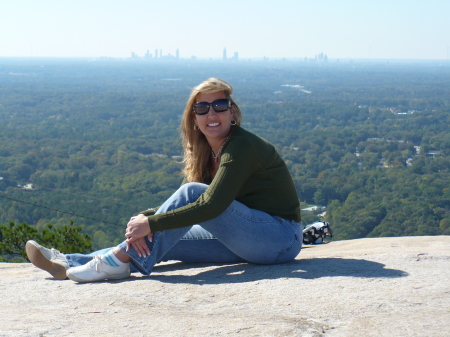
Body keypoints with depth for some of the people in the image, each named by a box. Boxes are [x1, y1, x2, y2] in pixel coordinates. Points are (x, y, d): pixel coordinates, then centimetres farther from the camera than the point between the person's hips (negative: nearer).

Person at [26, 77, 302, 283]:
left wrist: (151, 224, -23)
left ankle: (121, 259, -19)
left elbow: (212, 205, -27)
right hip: (250, 239, 8)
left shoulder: (241, 146, -18)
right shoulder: (208, 152, 9)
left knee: (192, 192, -22)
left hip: (281, 238, -8)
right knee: (166, 241, -3)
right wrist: (145, 218, -15)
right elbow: (180, 205, 6)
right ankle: (70, 264, -3)